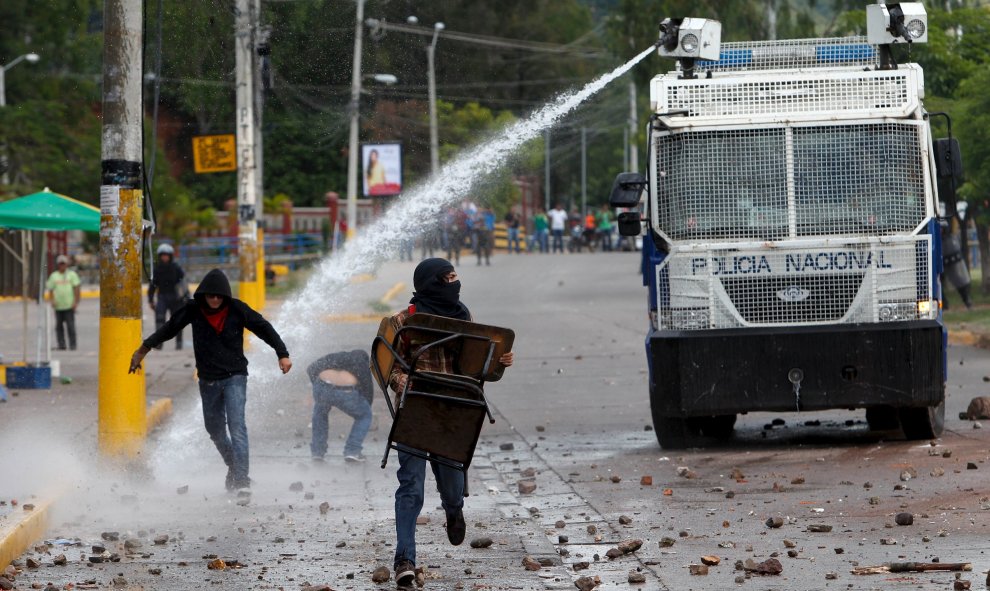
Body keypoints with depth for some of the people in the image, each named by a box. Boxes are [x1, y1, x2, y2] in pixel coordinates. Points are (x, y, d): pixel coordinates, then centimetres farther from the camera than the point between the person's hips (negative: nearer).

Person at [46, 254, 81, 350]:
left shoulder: (72, 274, 7)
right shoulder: (53, 276, 12)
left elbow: (77, 289, 3)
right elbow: (50, 289, 13)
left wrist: (76, 302, -6)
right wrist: (52, 300, -4)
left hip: (69, 305, -3)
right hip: (58, 306, 3)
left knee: (70, 326, -7)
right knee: (59, 326, 1)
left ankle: (72, 345, -3)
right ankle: (61, 345, 6)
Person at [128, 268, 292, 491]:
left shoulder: (236, 310, -10)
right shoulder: (193, 310, -5)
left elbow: (264, 328, -2)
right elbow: (169, 328, 8)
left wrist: (282, 354, -6)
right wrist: (144, 348, 10)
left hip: (234, 377, -4)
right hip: (208, 380, 4)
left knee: (236, 426, -18)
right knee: (215, 430, 15)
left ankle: (241, 477, -22)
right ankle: (232, 465, 39)